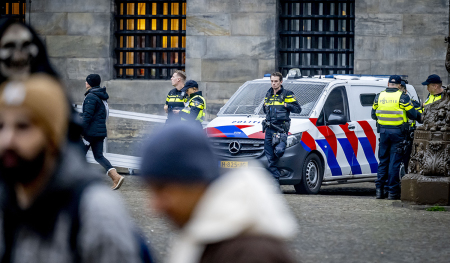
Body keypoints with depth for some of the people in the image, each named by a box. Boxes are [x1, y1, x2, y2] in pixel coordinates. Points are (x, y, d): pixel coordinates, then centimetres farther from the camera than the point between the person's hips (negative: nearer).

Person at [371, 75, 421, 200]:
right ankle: (392, 191, 0)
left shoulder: (379, 96, 4)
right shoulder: (403, 97, -7)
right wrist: (420, 116, 16)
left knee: (383, 160, 12)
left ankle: (379, 189, 6)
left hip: (383, 131, 3)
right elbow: (413, 115, -6)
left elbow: (373, 115, 12)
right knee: (394, 162, 0)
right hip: (397, 132, -3)